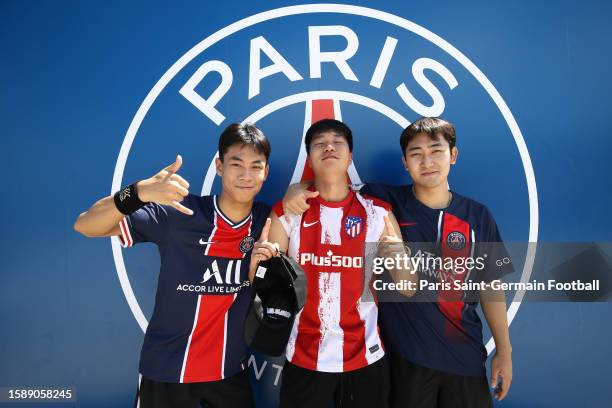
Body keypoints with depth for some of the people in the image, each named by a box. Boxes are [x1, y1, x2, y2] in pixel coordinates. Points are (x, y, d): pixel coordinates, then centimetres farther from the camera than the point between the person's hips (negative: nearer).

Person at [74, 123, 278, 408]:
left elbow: (258, 297, 2)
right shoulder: (178, 214, -18)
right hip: (166, 369, -2)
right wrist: (139, 192, -39)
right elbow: (85, 225, -21)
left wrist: (257, 269, -20)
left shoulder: (268, 222, -7)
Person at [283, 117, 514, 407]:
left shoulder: (478, 215, 0)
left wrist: (504, 351, 5)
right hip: (406, 354, -2)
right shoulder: (387, 203, -8)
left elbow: (490, 287, 5)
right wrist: (298, 188, -26)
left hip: (466, 355, 3)